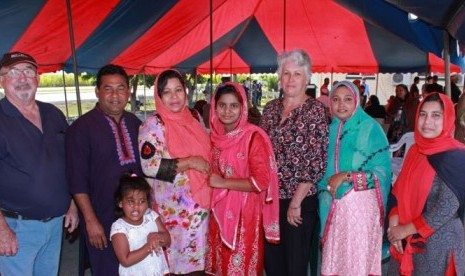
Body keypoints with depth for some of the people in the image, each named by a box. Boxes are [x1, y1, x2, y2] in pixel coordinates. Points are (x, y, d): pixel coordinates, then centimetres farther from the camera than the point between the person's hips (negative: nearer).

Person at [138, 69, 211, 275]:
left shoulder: (191, 120, 9)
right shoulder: (154, 125, -11)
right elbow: (150, 166, -21)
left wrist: (205, 166, 4)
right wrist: (190, 162, -19)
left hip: (198, 204, 6)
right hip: (173, 207, -6)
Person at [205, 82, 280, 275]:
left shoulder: (253, 136, -13)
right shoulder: (215, 136, 6)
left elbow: (261, 181, -18)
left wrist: (223, 183, -16)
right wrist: (211, 180, 3)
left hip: (244, 214, -6)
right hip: (219, 212, 6)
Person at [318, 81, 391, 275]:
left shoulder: (370, 128, -5)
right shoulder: (331, 130, 9)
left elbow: (382, 173, -11)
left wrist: (346, 176, -17)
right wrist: (330, 183, -2)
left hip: (360, 205, -4)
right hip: (333, 206, 5)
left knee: (358, 259, 2)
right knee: (334, 260, 10)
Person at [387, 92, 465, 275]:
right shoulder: (416, 150, 4)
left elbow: (447, 208, -20)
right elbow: (400, 190, 6)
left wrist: (406, 229, -14)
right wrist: (394, 222, -9)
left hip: (438, 241, -6)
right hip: (407, 238, 6)